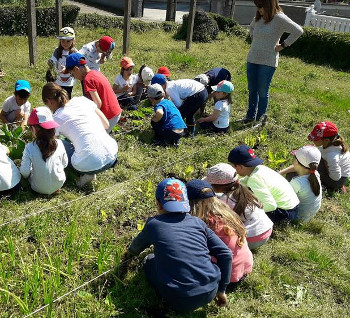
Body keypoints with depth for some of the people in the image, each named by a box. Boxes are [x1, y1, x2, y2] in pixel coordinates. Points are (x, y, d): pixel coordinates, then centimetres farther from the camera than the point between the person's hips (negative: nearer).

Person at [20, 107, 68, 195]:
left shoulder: (29, 148, -19)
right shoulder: (59, 144, -12)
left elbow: (25, 172, -16)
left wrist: (26, 175, 8)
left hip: (39, 188, -2)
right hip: (59, 184, 2)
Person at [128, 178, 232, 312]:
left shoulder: (153, 224, 1)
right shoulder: (197, 222, 6)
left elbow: (136, 248, 21)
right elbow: (226, 254, 2)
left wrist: (131, 251, 45)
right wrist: (221, 290, 12)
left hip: (182, 302, -3)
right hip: (210, 293, 4)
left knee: (149, 261, 22)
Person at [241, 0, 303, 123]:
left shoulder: (279, 18, -11)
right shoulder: (258, 18, 8)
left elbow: (298, 31, -13)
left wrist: (283, 45, -11)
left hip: (267, 62, -6)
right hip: (252, 59, 6)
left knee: (262, 92, 2)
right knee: (252, 90, 12)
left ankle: (260, 117, 18)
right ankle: (250, 115, 24)